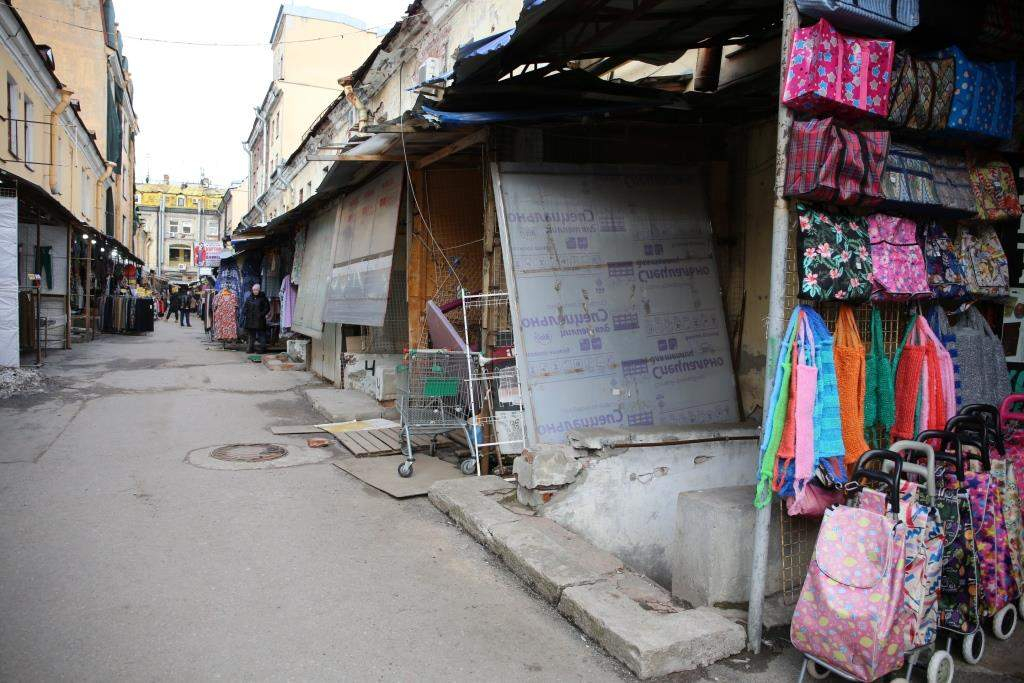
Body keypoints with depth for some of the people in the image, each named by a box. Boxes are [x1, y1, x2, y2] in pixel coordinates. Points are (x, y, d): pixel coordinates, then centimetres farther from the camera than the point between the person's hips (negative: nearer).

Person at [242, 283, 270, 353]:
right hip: (250, 320, 4)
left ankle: (262, 348, 2)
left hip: (260, 320, -4)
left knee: (261, 334, -3)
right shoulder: (249, 298, 10)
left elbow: (267, 308, 1)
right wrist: (244, 315, -1)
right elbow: (244, 307, 13)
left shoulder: (263, 298, 0)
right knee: (251, 334, 9)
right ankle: (251, 348, 15)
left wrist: (262, 314, -11)